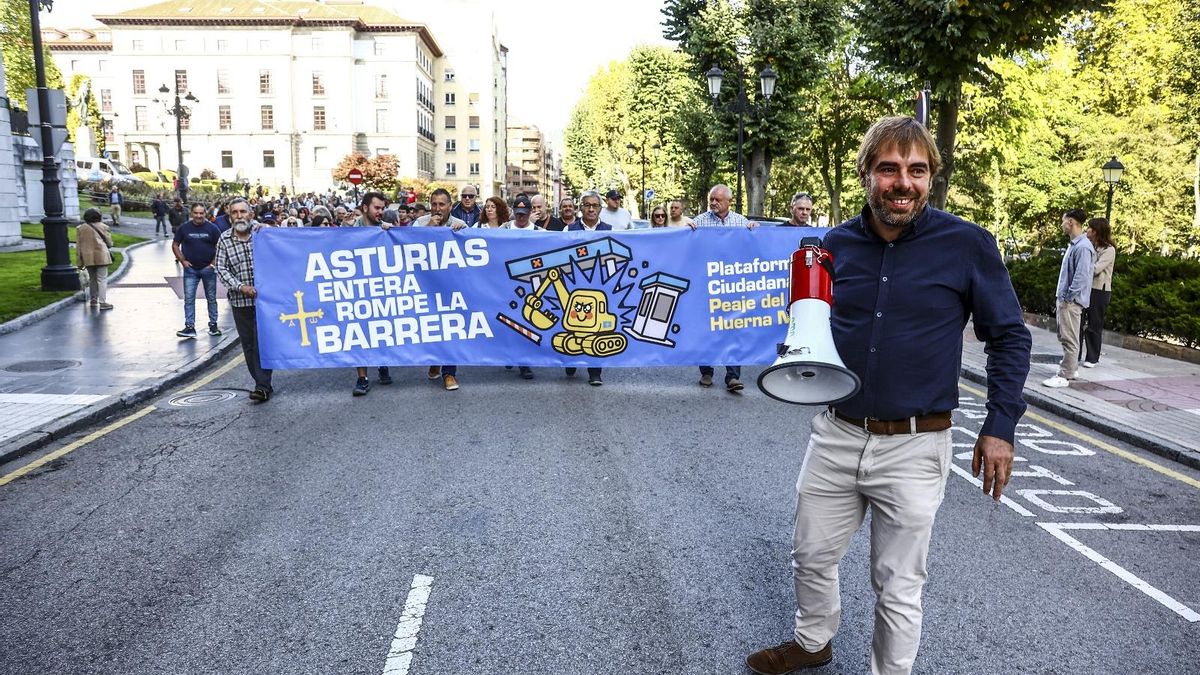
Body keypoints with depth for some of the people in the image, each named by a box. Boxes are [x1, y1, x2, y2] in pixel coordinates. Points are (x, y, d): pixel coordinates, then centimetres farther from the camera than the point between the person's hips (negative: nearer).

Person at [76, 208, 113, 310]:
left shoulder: (80, 228, 8)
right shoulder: (102, 227, -1)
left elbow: (78, 246, 7)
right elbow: (109, 242, 2)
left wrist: (79, 262, 10)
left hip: (87, 258, 4)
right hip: (101, 256, -4)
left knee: (92, 279, 20)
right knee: (102, 279, -3)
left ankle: (93, 299, 27)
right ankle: (102, 302, -9)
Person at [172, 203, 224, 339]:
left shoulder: (212, 228, -2)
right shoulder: (184, 228, 1)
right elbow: (175, 245, 8)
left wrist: (214, 262, -7)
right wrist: (182, 261, -2)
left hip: (208, 269, -1)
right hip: (190, 269, 1)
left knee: (211, 298, 8)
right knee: (188, 298, -3)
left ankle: (213, 325, 19)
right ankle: (190, 327, 0)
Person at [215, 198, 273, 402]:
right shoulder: (224, 239, 5)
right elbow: (221, 268, 2)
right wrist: (240, 286, -11)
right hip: (240, 300, 3)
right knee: (248, 344, 8)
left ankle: (263, 386, -7)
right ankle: (263, 384, 18)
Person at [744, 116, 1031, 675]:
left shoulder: (968, 245, -11)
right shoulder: (837, 243, 0)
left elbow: (1010, 337, -2)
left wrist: (1000, 427, -6)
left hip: (914, 448, -4)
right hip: (835, 436, 4)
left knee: (897, 586, 12)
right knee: (811, 557, 20)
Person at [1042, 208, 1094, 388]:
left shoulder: (1083, 247, -18)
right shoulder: (1073, 245, 14)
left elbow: (1081, 276, -22)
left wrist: (1068, 298, -17)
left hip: (1072, 301, -10)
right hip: (1064, 298, 10)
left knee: (1069, 339, -6)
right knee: (1064, 337, 18)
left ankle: (1064, 376, -3)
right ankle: (1071, 368, 29)